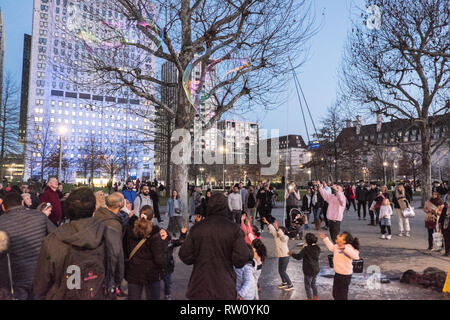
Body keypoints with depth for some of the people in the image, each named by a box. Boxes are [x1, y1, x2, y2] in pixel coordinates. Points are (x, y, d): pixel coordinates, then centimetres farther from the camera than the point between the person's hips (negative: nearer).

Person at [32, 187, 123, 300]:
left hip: (61, 296, -1)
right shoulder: (111, 237, -19)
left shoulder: (51, 242, -21)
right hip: (101, 296, 1)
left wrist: (38, 296, 10)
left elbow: (40, 286, -9)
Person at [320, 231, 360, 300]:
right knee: (335, 294, 24)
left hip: (345, 275, -8)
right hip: (337, 274, 8)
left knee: (342, 296, 7)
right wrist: (325, 238, 24)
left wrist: (345, 248, -53)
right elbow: (331, 247, 23)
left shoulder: (348, 247, -26)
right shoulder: (337, 246, 0)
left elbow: (356, 256, -43)